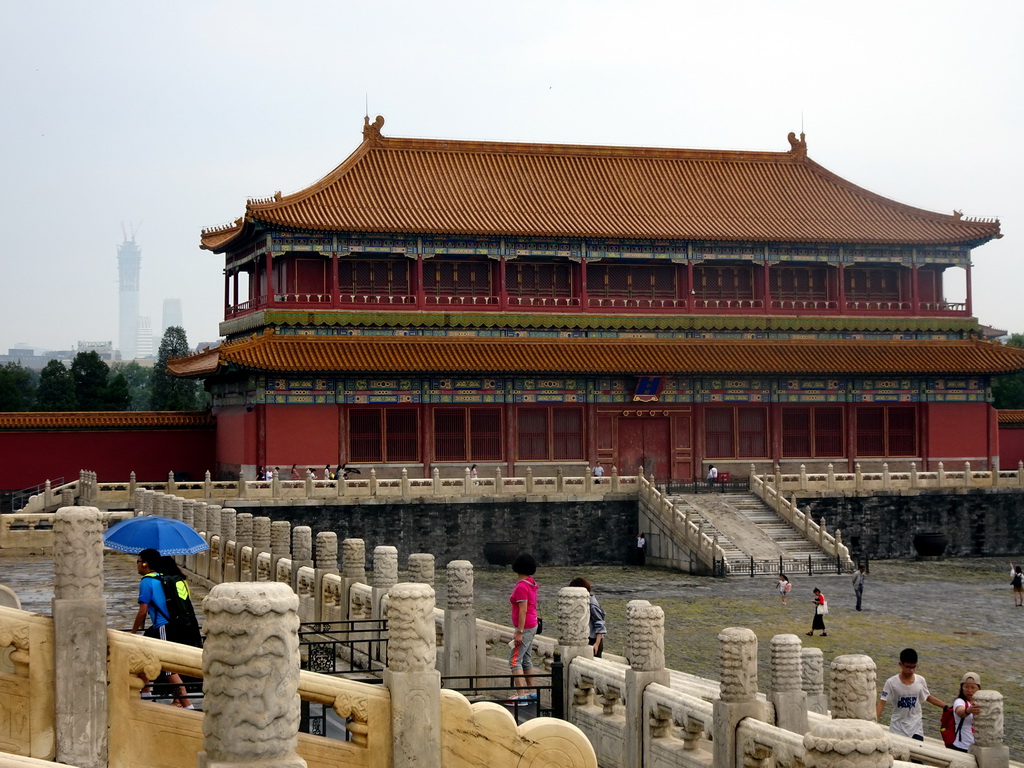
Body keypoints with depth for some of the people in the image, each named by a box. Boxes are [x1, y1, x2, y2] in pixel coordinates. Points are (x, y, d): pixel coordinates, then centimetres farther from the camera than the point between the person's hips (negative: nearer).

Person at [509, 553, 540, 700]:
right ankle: (532, 692, 21)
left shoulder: (521, 586, -19)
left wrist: (519, 632, -21)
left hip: (524, 627, -10)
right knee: (525, 659, 17)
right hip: (532, 624, 10)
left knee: (514, 661, -9)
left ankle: (521, 695, -15)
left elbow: (523, 610, -22)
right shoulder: (531, 583, 9)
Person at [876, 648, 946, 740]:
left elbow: (928, 698, 12)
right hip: (897, 728, -1)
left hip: (916, 728, 2)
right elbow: (882, 703, -14)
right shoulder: (891, 682, -13)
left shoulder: (921, 681, -4)